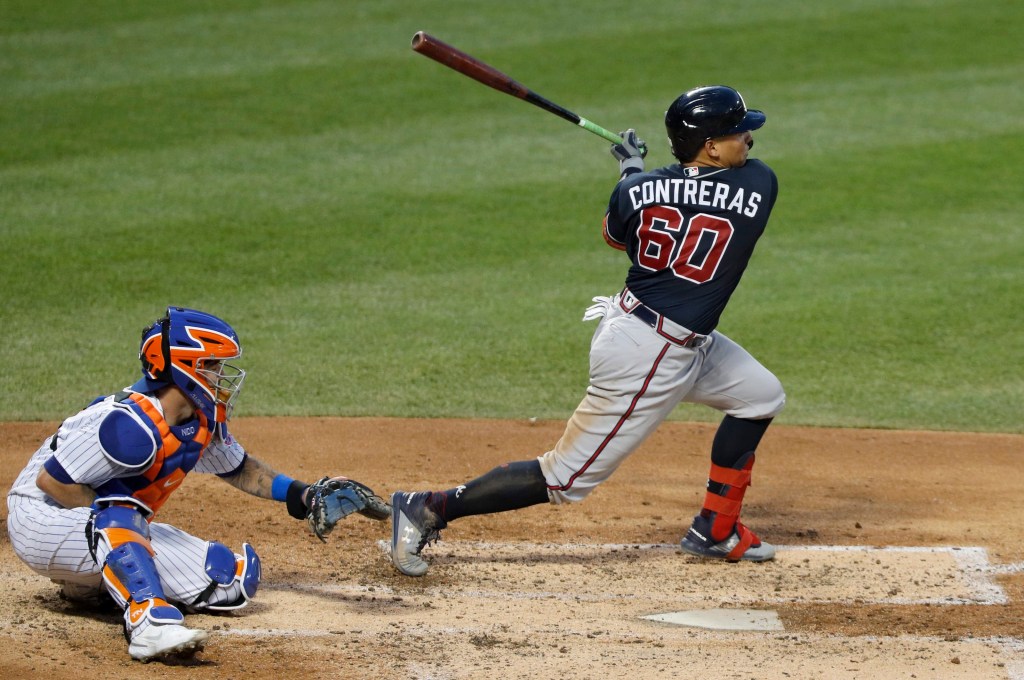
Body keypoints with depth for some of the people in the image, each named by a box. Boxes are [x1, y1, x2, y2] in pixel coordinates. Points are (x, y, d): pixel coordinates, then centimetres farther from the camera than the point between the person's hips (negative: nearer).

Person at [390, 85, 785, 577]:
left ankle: (715, 531, 29)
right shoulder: (759, 186, -17)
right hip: (651, 358, -8)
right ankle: (428, 510, 1)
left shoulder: (638, 189, -7)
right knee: (565, 477, 0)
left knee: (761, 397, 22)